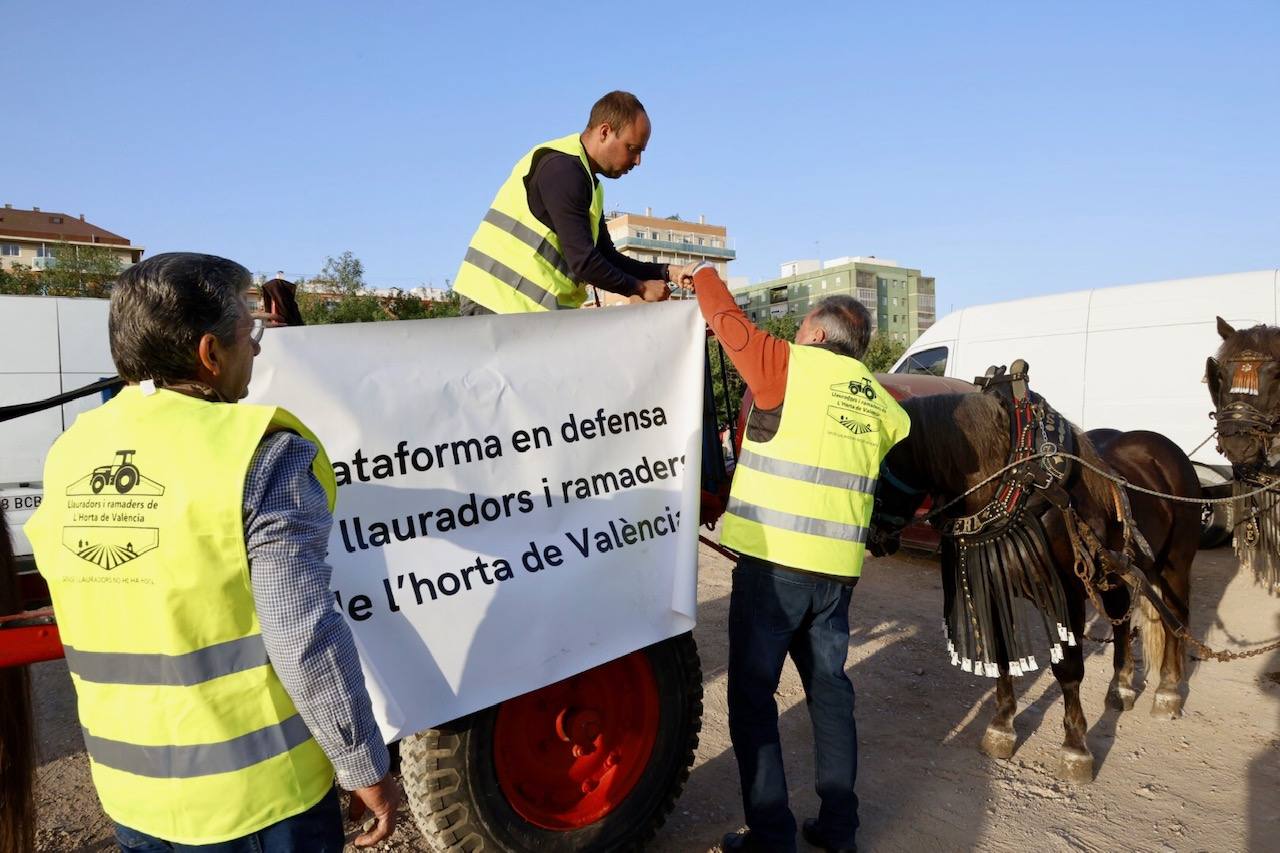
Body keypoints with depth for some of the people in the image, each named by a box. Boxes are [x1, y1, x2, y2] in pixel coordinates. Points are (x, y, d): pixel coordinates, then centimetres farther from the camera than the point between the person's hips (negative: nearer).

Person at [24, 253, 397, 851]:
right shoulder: (258, 455, -22)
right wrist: (366, 767, -12)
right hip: (255, 791, -5)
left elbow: (99, 618, 9)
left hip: (131, 789, 6)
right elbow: (305, 640, -22)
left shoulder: (69, 456, -2)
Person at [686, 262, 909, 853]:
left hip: (772, 562, -6)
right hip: (837, 569, 6)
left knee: (752, 694, 6)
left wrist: (704, 273, 22)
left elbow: (726, 319, 4)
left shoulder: (788, 366, -5)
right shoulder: (879, 403, 11)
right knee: (829, 689, 18)